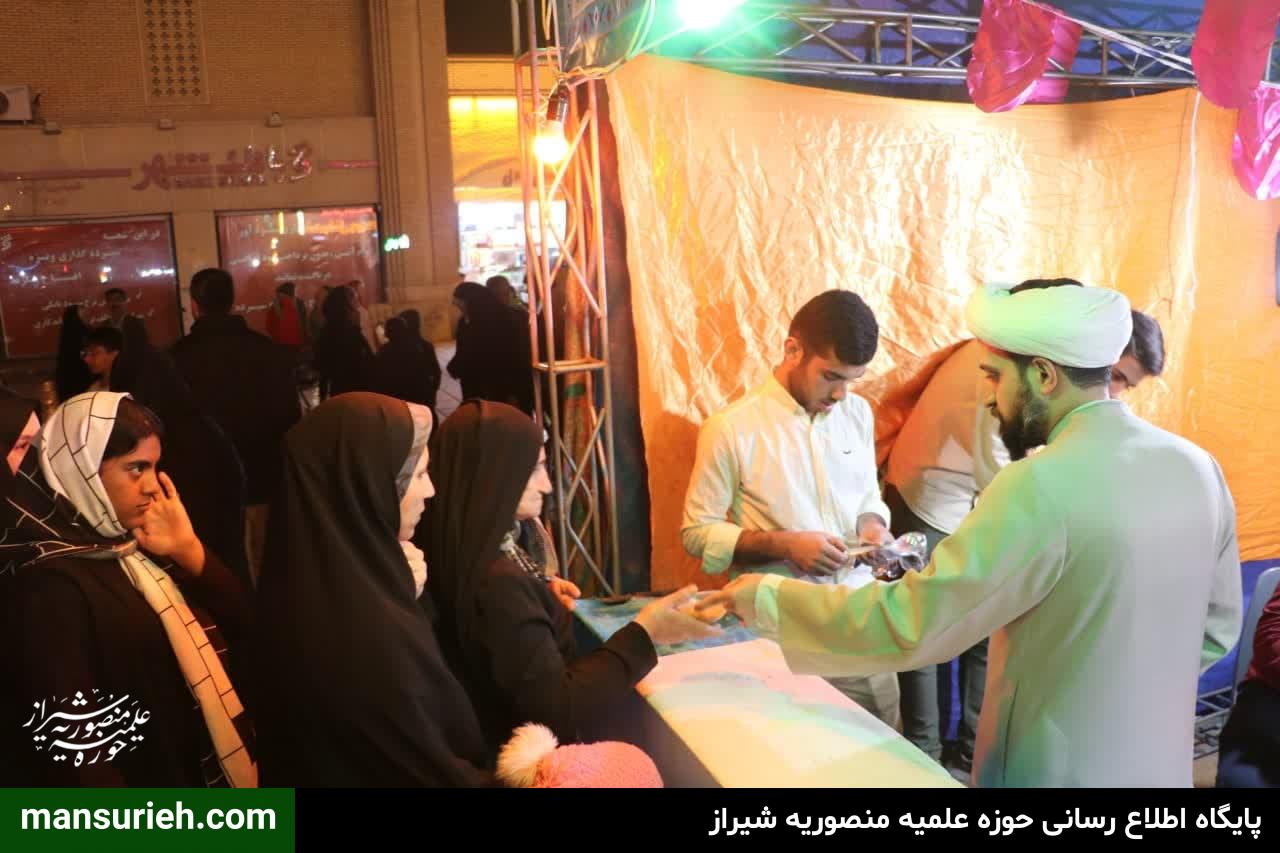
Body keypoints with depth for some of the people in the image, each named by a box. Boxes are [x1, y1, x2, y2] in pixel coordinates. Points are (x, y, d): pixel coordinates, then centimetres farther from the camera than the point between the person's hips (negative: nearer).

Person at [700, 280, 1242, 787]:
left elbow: (906, 624, -25)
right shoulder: (1198, 467, -3)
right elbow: (1218, 627, 9)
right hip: (1160, 762, 7)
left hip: (1057, 771, -7)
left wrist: (768, 599, -15)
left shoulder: (1040, 486, -27)